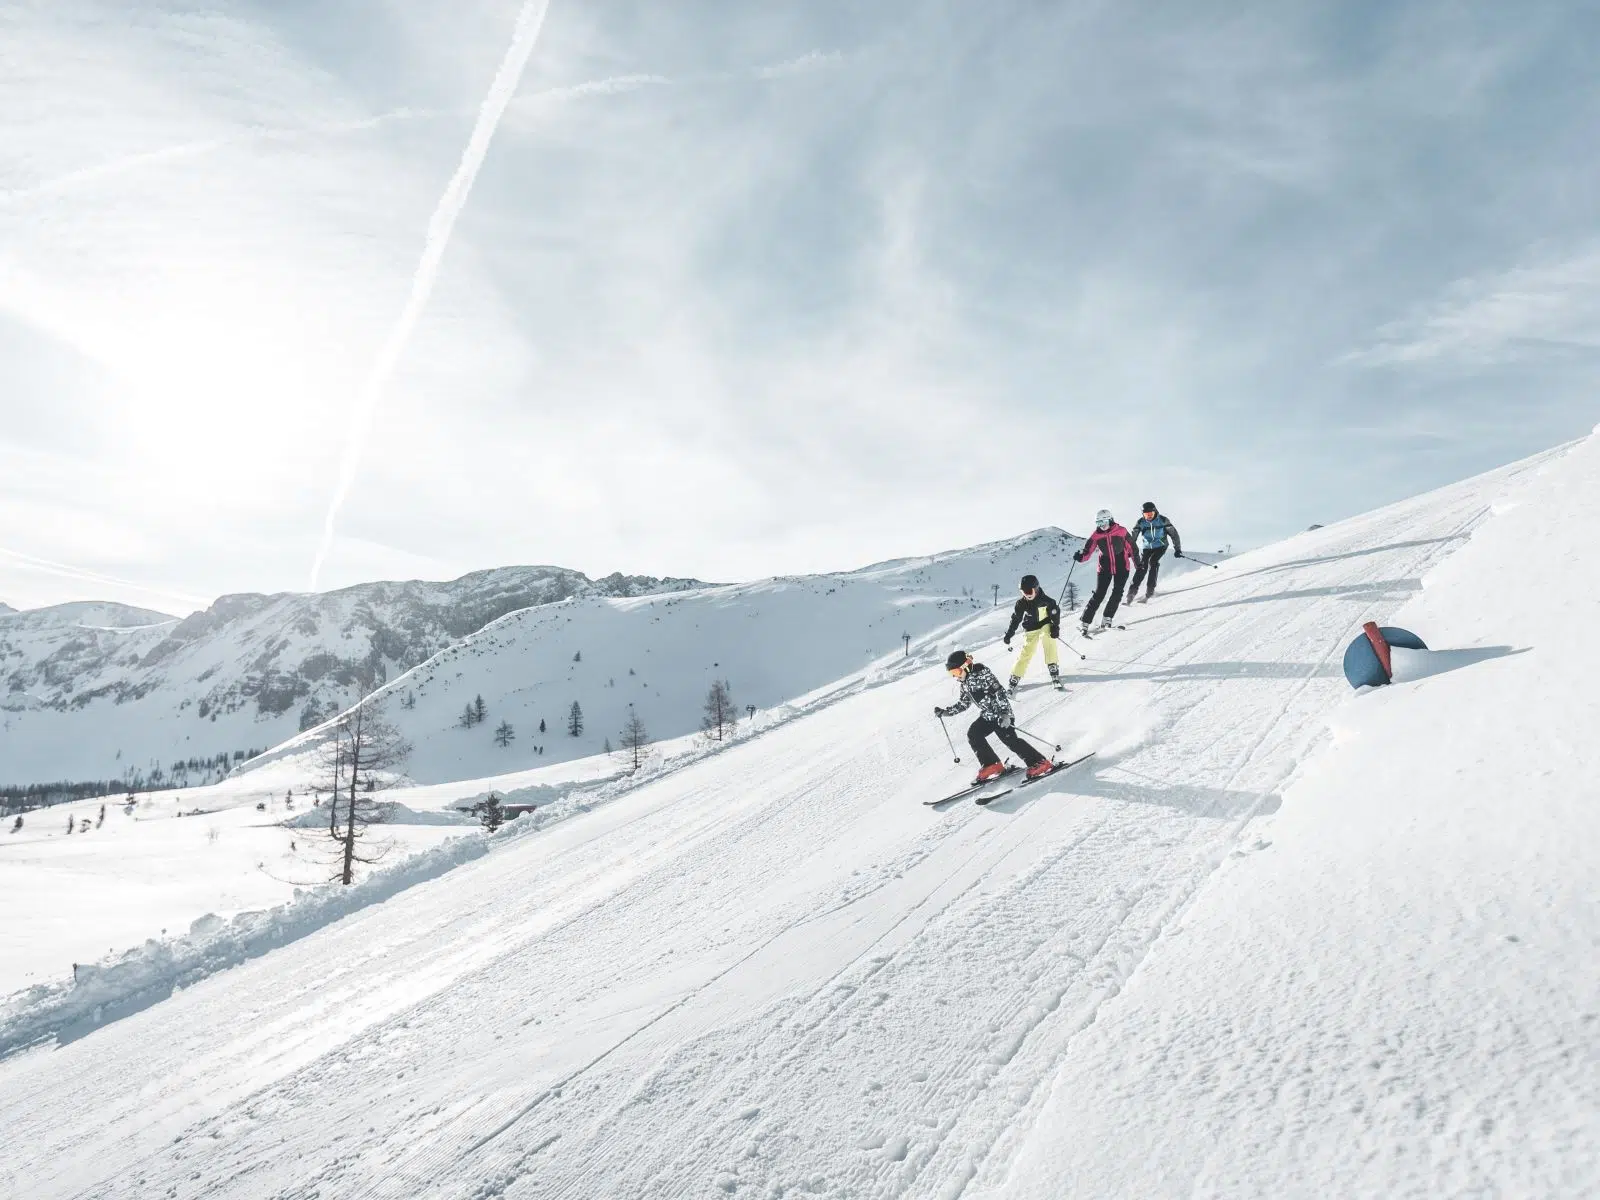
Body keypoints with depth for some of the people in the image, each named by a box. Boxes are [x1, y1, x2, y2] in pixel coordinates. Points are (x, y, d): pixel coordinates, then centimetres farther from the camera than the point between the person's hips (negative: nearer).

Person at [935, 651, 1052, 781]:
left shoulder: (982, 674, -18)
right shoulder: (965, 683, 10)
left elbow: (999, 692, -23)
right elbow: (963, 704, 20)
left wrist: (1005, 713, -31)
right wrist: (945, 712, 12)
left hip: (1001, 714, -9)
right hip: (987, 716, 9)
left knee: (1011, 740, -16)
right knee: (973, 735, -2)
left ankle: (1040, 763, -8)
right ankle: (991, 765, 7)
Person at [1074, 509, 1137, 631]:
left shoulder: (1121, 531, -7)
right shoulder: (1096, 535, -4)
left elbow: (1131, 546, 3)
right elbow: (1087, 550, -5)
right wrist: (1080, 556, -28)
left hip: (1122, 567, 0)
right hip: (1105, 568, 0)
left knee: (1117, 593, -3)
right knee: (1098, 595, -5)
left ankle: (1107, 620, 8)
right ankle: (1085, 622, -2)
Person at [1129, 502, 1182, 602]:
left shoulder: (1162, 520, -12)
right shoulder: (1140, 522, -9)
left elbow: (1174, 534, -7)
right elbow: (1132, 537, -12)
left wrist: (1177, 549, -10)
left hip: (1160, 546, -1)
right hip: (1146, 547, 1)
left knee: (1153, 562, -26)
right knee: (1142, 567, -17)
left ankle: (1150, 589, -22)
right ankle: (1132, 591, -14)